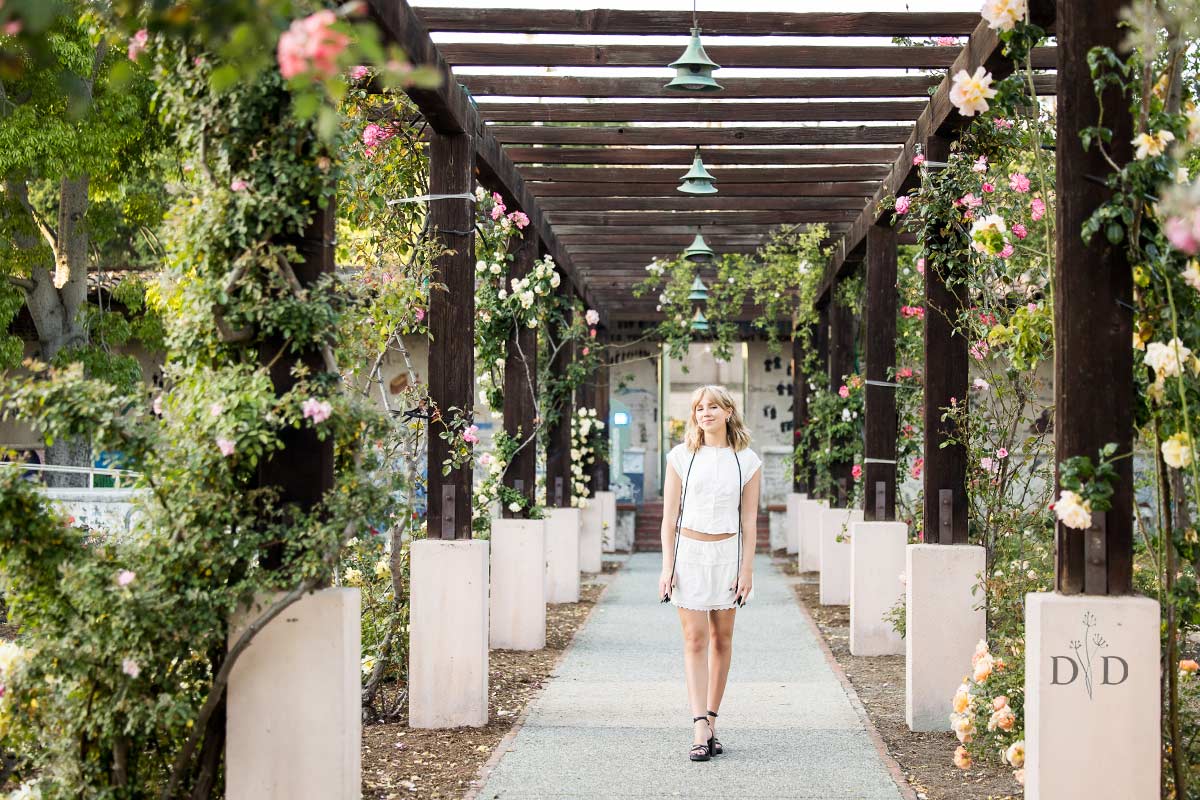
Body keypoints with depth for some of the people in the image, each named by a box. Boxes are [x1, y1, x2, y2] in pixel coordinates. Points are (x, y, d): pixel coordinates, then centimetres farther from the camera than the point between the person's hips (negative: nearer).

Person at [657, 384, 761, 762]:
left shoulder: (747, 460, 3)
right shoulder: (681, 456, 1)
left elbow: (748, 521, 3)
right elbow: (669, 517, 2)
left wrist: (746, 570, -2)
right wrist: (667, 567, -4)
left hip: (727, 553, 1)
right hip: (689, 551, -1)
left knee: (722, 638, 5)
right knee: (694, 639, -6)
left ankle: (711, 722, 14)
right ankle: (700, 730, -11)